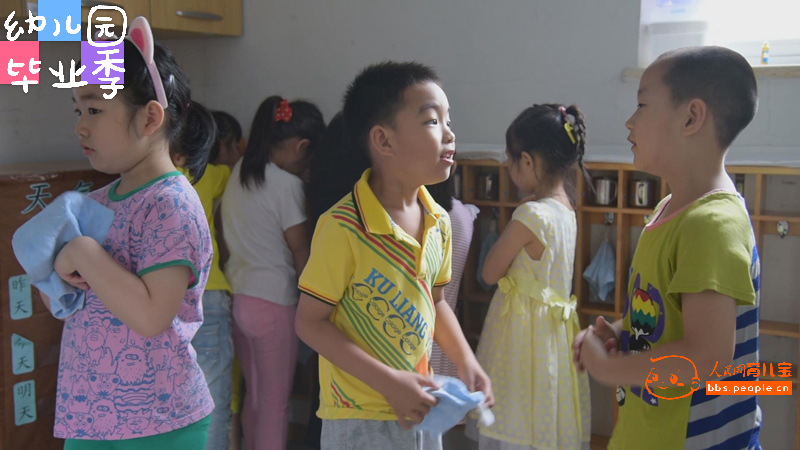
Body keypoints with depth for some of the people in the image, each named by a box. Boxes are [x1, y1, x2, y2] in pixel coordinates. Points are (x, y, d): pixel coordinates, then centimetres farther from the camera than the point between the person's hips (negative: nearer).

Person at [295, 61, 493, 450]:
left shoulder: (439, 222, 0)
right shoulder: (342, 228, -21)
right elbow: (310, 322, -16)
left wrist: (466, 361, -1)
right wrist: (387, 382, -20)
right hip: (359, 418, -6)